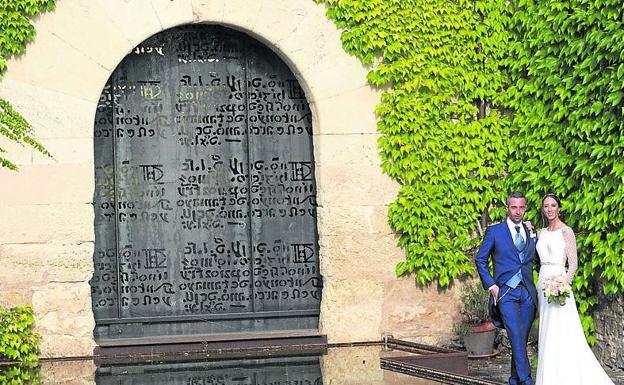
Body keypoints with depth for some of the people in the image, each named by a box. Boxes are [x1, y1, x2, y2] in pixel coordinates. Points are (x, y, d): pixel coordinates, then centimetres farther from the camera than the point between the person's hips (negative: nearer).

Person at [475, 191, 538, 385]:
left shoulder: (531, 233, 13)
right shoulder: (494, 231, 2)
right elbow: (480, 260, 4)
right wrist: (491, 285, -3)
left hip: (528, 292, 4)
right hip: (506, 293, -4)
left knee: (522, 339, 5)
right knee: (516, 338, -14)